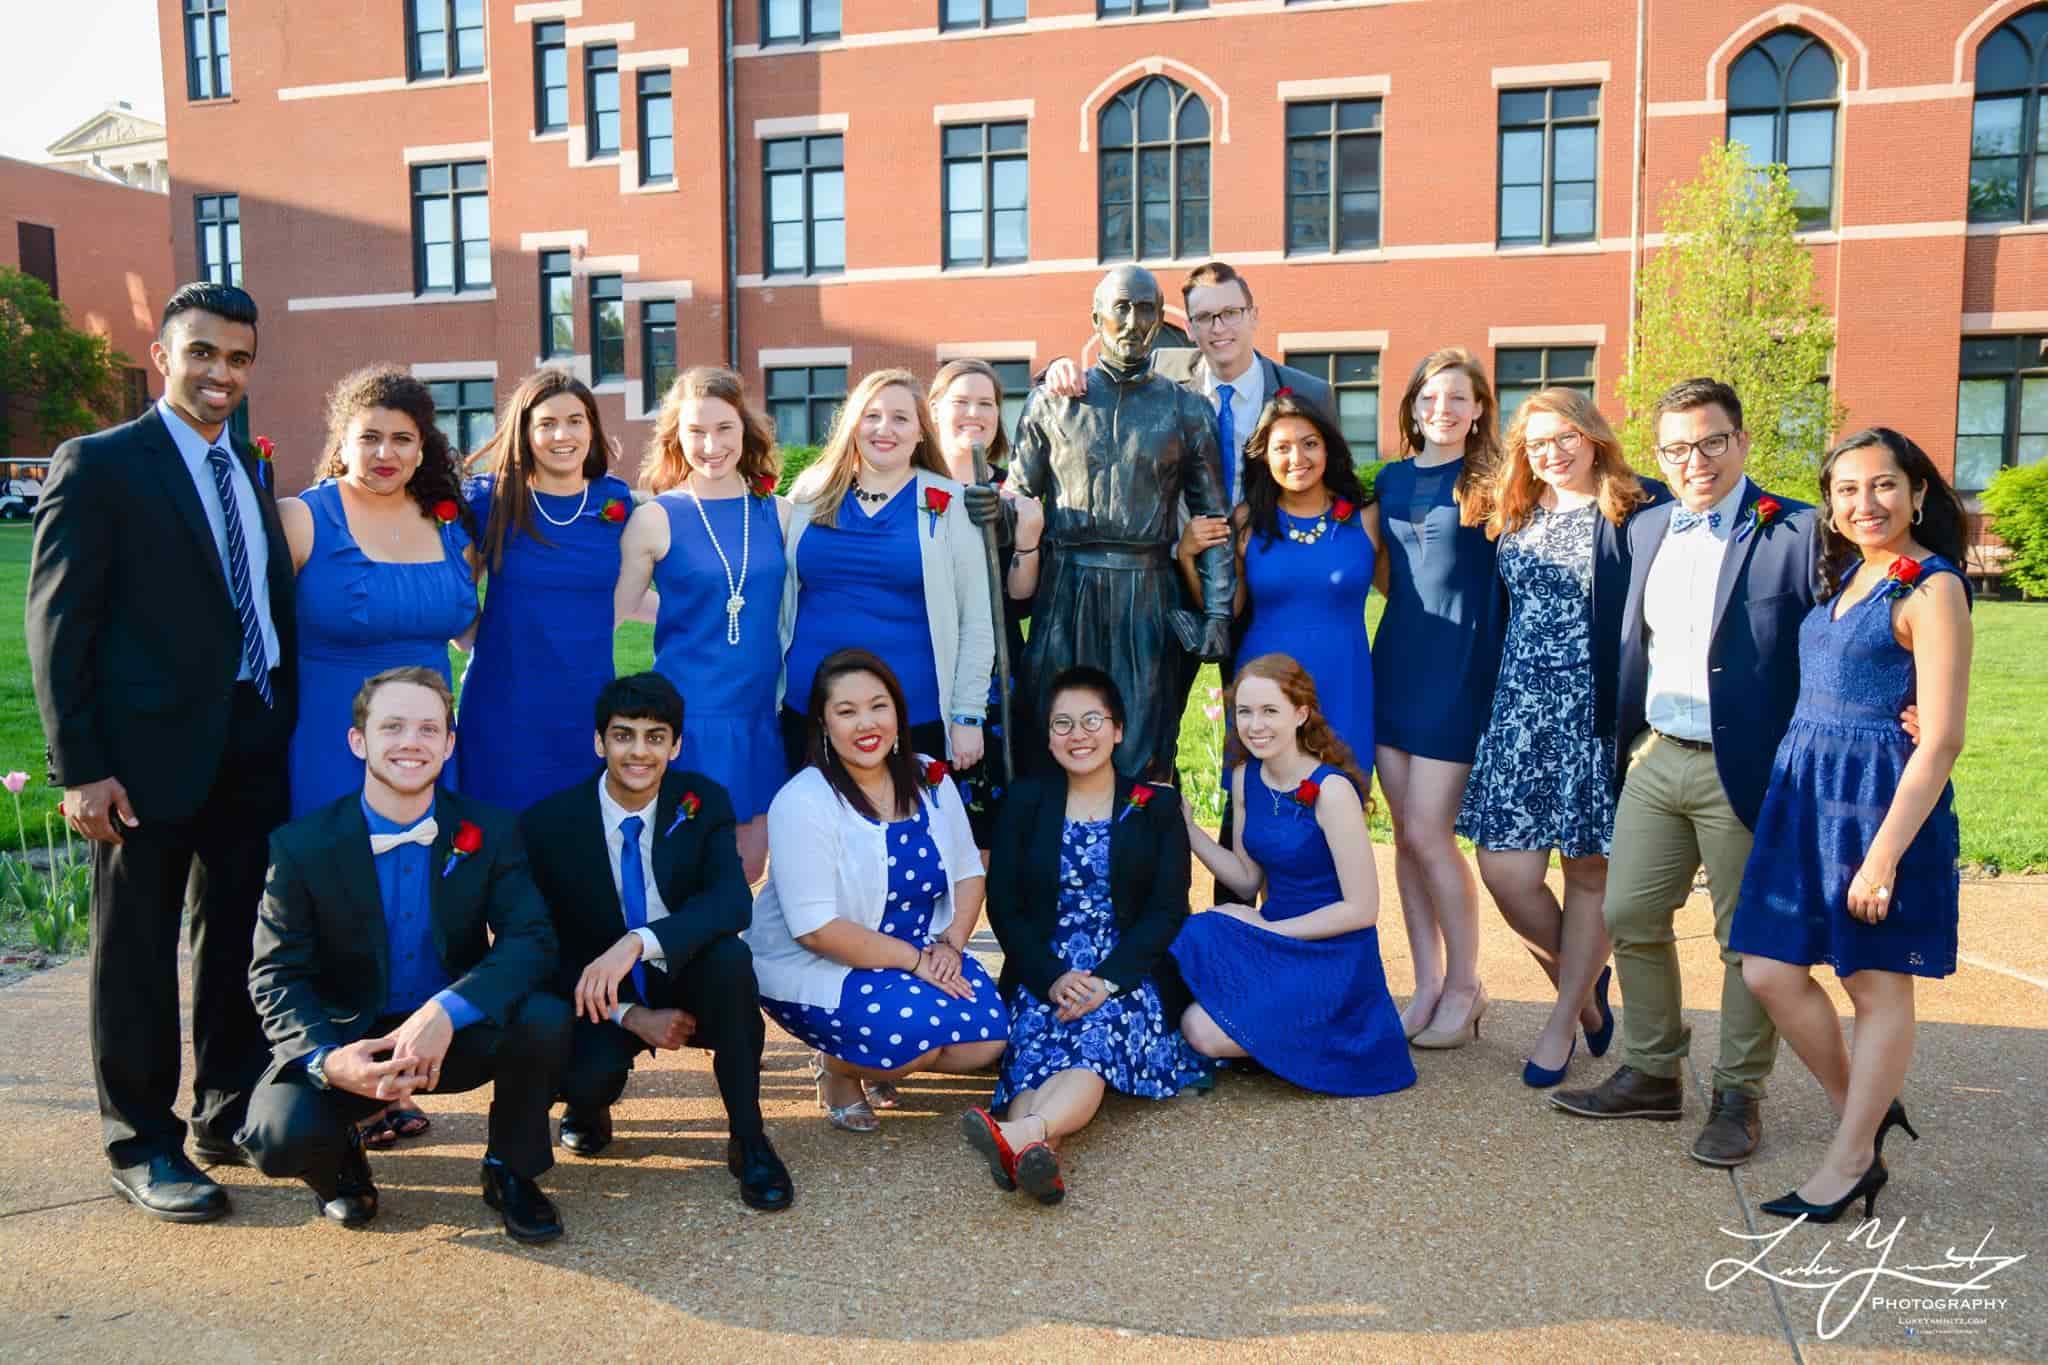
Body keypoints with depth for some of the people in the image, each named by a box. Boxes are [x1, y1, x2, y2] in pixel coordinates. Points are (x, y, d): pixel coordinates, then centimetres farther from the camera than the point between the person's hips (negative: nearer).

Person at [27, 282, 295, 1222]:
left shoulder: (249, 472, 14)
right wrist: (78, 767, -14)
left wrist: (288, 725, 8)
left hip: (256, 749, 6)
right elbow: (57, 624, -9)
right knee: (137, 956, 6)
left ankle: (230, 1116, 29)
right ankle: (142, 1146, 19)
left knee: (242, 940, 14)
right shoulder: (99, 465, -6)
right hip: (149, 752, -6)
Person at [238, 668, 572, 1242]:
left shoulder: (491, 831, -8)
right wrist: (326, 1060, -28)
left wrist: (447, 1011, -34)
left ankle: (510, 1169, -1)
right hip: (347, 1039, 0)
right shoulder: (302, 844, -9)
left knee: (545, 1018, -30)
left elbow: (533, 941, -16)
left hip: (458, 1035, 1)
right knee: (281, 1137, -29)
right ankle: (341, 1156, 11)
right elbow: (277, 975, -8)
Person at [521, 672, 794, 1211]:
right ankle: (589, 1108, 8)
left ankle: (748, 1139, -17)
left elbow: (733, 900, -25)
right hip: (604, 999, -1)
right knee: (591, 1074, -33)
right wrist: (632, 1015, -19)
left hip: (685, 985, 1)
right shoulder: (549, 823, -11)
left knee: (730, 956, -33)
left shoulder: (703, 802, -9)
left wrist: (637, 943, -42)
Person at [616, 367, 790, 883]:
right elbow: (607, 616, 0)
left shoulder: (778, 514, 6)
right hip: (689, 718, -3)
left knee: (749, 872, 10)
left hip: (761, 715, 4)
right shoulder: (656, 519, -3)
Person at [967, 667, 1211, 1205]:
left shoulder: (1156, 806, 10)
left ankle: (1018, 1134, -59)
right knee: (1036, 1040, -31)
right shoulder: (1025, 801, 12)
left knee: (1100, 1028, -34)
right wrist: (1052, 979, -13)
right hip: (1044, 973, 2)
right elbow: (1003, 907, 5)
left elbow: (1168, 911, 0)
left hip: (1128, 974, -1)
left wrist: (1106, 981, -16)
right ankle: (1036, 1149, -59)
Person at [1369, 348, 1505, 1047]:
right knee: (1405, 831, 7)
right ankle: (1426, 983, 20)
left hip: (1460, 665, -5)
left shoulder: (1491, 483, -4)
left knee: (1428, 832, -6)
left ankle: (1463, 987, 13)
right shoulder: (1393, 479, 11)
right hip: (1395, 659, 6)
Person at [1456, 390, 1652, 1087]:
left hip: (1599, 713, -4)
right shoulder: (1513, 519, 13)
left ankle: (1565, 1016, 23)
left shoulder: (1630, 514, 0)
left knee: (1590, 871, 6)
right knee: (1506, 871, -3)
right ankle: (1581, 980, 24)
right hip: (1521, 707, 4)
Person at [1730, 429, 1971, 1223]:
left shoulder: (1932, 589, -11)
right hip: (1804, 788, 7)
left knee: (1877, 984, 6)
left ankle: (1850, 1162, 19)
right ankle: (1865, 1116, 27)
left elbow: (1942, 740, -15)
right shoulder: (1845, 575, 12)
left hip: (1884, 796, -7)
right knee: (1770, 973, 6)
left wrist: (1884, 855, -19)